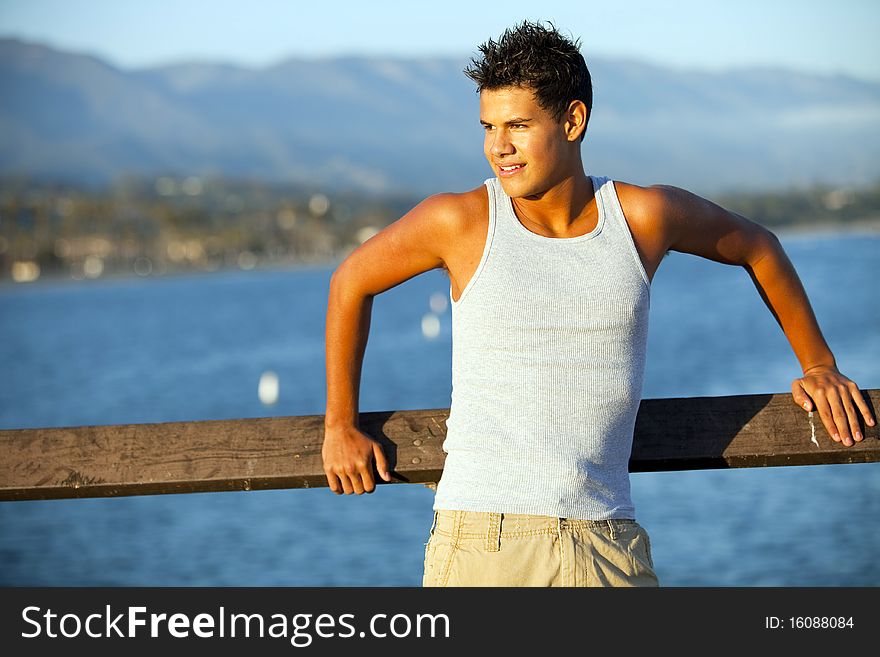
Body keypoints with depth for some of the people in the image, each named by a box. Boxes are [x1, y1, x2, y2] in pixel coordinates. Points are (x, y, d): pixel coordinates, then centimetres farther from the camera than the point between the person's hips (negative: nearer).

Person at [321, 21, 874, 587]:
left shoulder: (644, 217, 1)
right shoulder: (462, 222, -2)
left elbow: (757, 247, 21)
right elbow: (351, 282, 15)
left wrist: (819, 365, 26)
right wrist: (340, 424, 18)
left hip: (608, 546, 2)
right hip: (481, 539, -1)